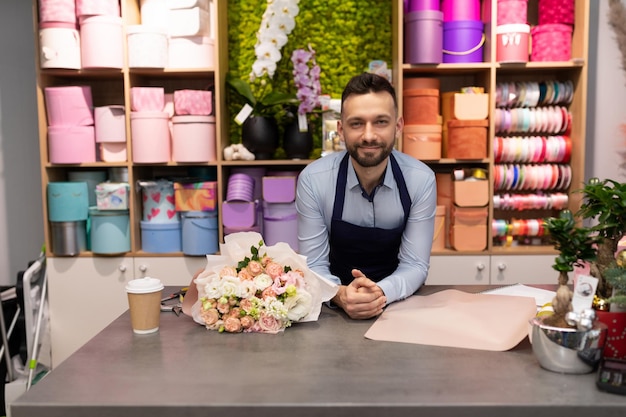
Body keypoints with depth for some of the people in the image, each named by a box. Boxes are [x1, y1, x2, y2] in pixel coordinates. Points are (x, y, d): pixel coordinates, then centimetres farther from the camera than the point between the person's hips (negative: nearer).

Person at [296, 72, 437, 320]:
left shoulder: (421, 180, -13)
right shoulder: (313, 180, -15)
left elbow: (415, 265, -10)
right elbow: (313, 265, -11)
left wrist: (381, 292, -30)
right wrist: (340, 295, -32)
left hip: (400, 304, 0)